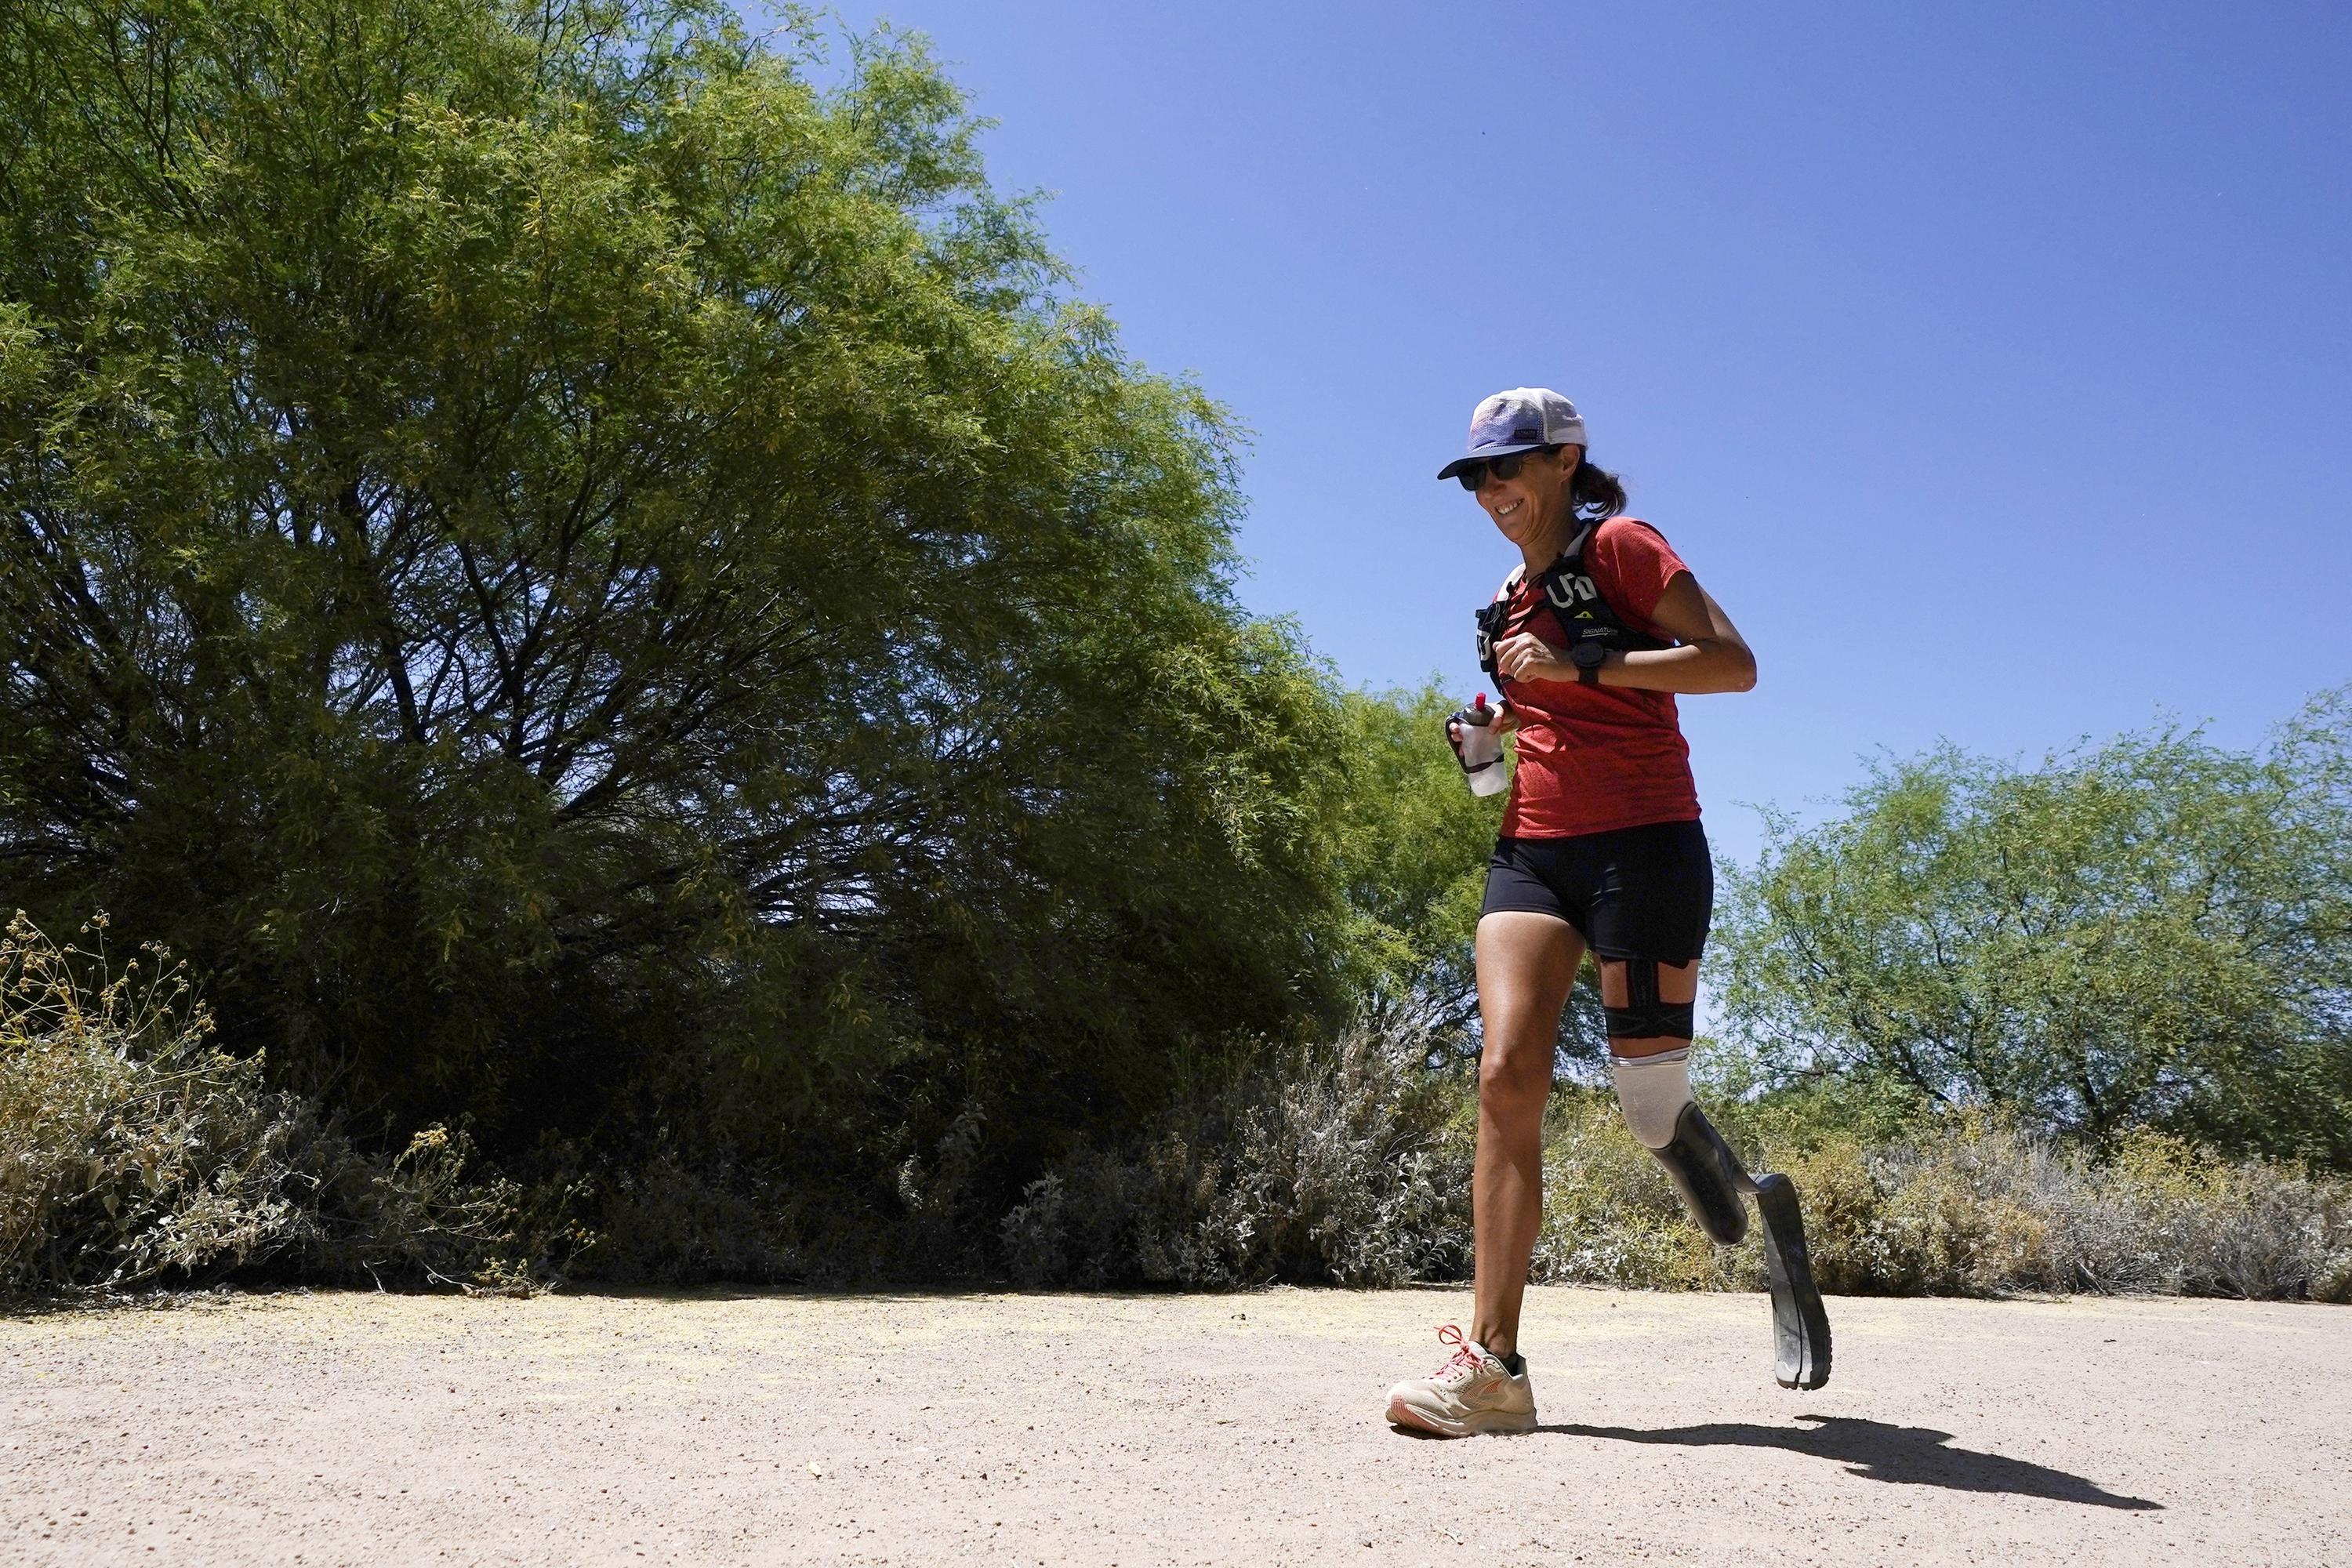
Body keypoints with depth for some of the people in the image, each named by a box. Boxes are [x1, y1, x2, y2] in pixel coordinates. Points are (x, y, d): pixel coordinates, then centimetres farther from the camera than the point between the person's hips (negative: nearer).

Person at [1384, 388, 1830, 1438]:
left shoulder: (1620, 546, 0)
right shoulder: (1511, 600, 21)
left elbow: (1733, 664, -11)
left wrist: (1581, 665, -17)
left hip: (1642, 845, -6)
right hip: (1533, 849, 6)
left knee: (1651, 1102, -4)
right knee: (1506, 1075, -13)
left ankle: (1765, 1207, 31)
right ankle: (1493, 1365, -14)